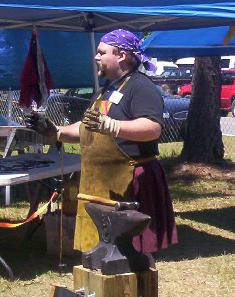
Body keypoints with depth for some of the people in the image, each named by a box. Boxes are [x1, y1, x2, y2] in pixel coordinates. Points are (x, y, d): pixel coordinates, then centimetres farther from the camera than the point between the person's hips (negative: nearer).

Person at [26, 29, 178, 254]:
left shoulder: (141, 87, -10)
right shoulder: (107, 90, 22)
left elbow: (153, 128, -26)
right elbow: (89, 130, 31)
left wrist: (109, 125, -36)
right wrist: (56, 132, 18)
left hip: (130, 185, -10)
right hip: (101, 185, 10)